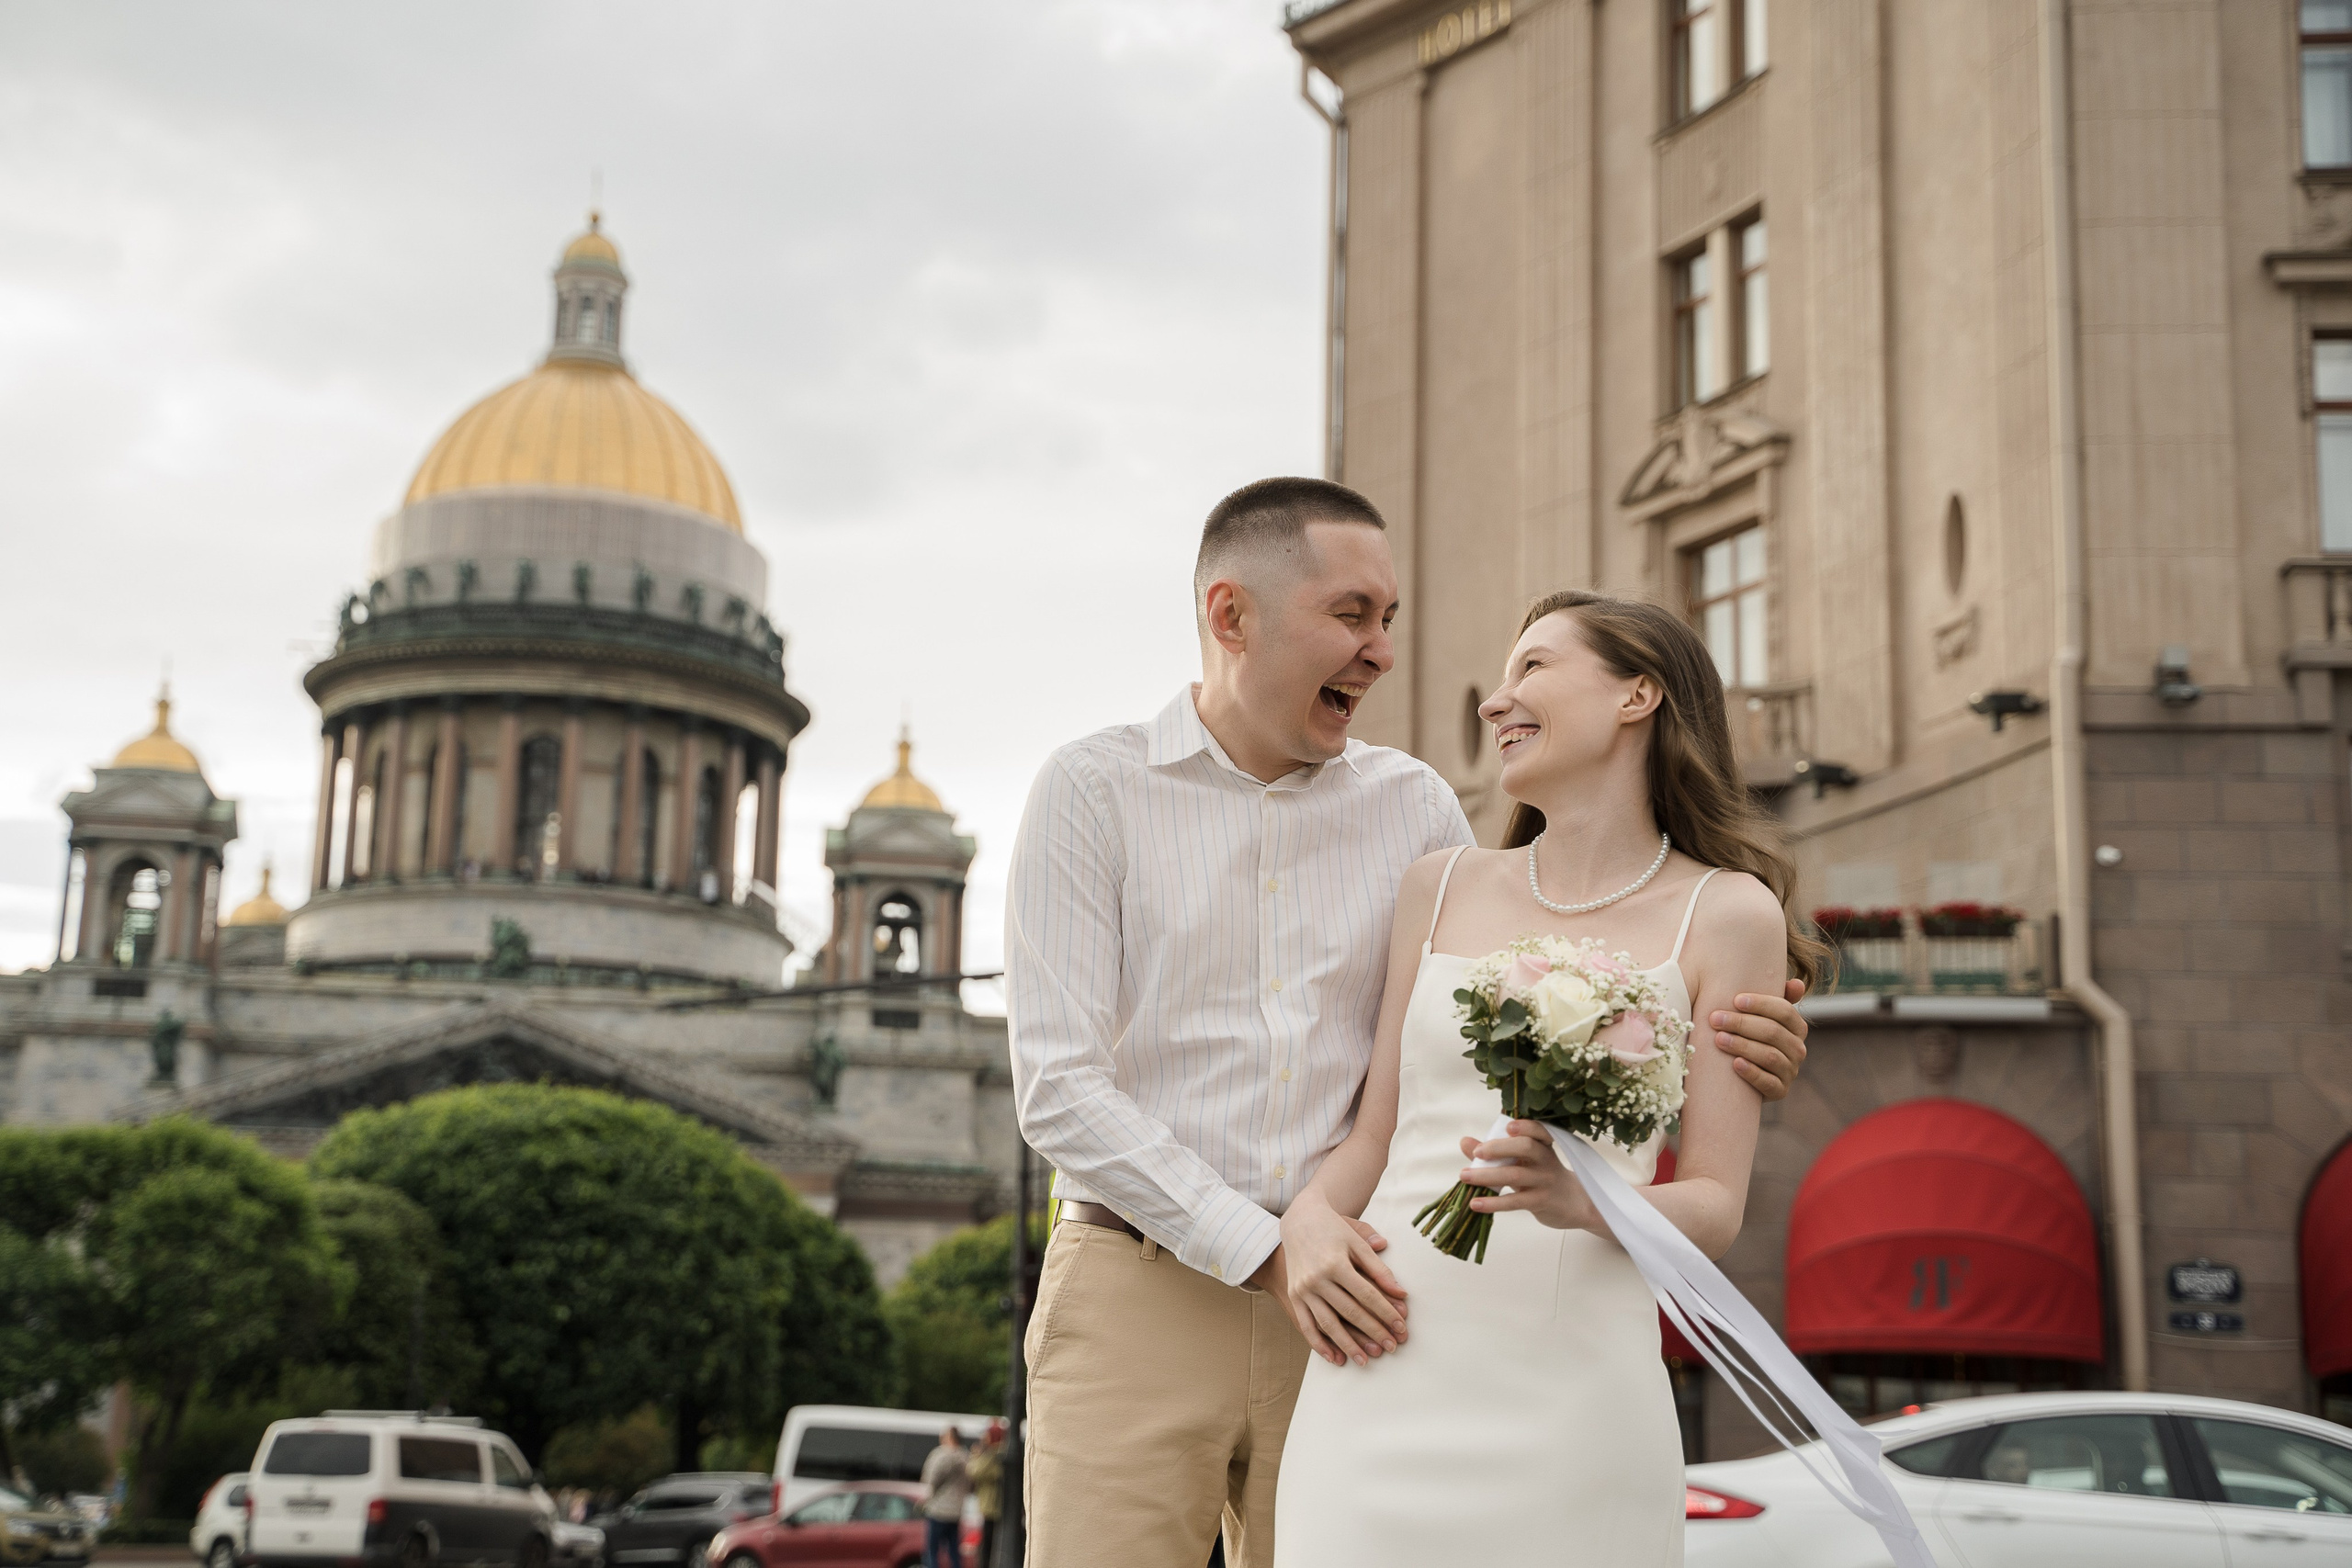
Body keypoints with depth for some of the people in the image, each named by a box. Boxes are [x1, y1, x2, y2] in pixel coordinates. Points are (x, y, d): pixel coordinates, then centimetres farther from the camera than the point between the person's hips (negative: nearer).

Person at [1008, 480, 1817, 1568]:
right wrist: (1265, 1250, -16)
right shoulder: (1093, 790, -2)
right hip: (1135, 1301, -3)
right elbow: (1058, 1086, -8)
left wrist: (1696, 1053, -6)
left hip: (1338, 1316, 3)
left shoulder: (1411, 807, 9)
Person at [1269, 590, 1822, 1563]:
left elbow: (1715, 1207, 2)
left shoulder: (1726, 914, 5)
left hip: (1565, 1384, -3)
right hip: (1383, 1372, 3)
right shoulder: (1441, 887, 15)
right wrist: (1310, 1218, -5)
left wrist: (1583, 1200, -18)